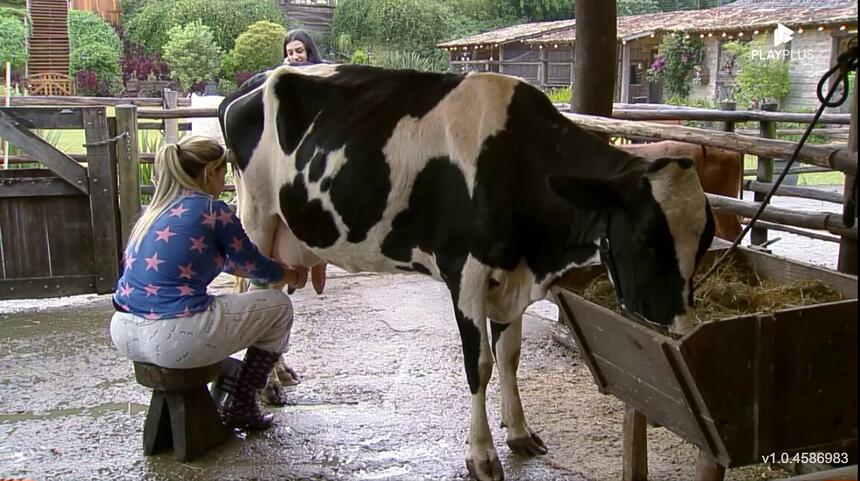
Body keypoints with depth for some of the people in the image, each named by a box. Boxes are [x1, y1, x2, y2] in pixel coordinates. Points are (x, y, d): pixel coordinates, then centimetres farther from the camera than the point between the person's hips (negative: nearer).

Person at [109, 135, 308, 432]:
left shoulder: (156, 210, 17)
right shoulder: (212, 210, -6)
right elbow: (253, 266, 7)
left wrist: (275, 268, 38)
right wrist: (294, 276, 27)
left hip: (124, 333, 8)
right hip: (173, 339, -8)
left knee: (217, 305, 36)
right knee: (278, 306, 11)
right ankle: (240, 406, 16)